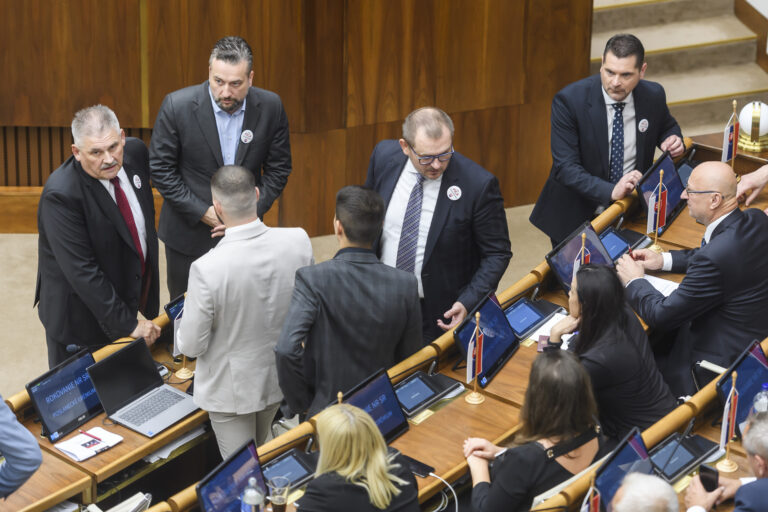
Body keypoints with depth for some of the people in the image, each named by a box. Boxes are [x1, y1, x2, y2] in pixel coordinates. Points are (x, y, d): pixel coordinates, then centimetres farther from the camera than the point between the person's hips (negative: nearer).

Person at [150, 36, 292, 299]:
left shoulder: (270, 107, -9)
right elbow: (160, 169, -9)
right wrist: (203, 212, -15)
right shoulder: (177, 106, -16)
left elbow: (279, 168, 1)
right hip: (190, 233, -1)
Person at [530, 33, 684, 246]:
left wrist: (672, 139, -4)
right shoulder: (569, 100, -16)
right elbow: (565, 168, -20)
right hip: (576, 216, -3)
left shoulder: (653, 96, -3)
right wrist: (610, 191, -33)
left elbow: (666, 127, 21)